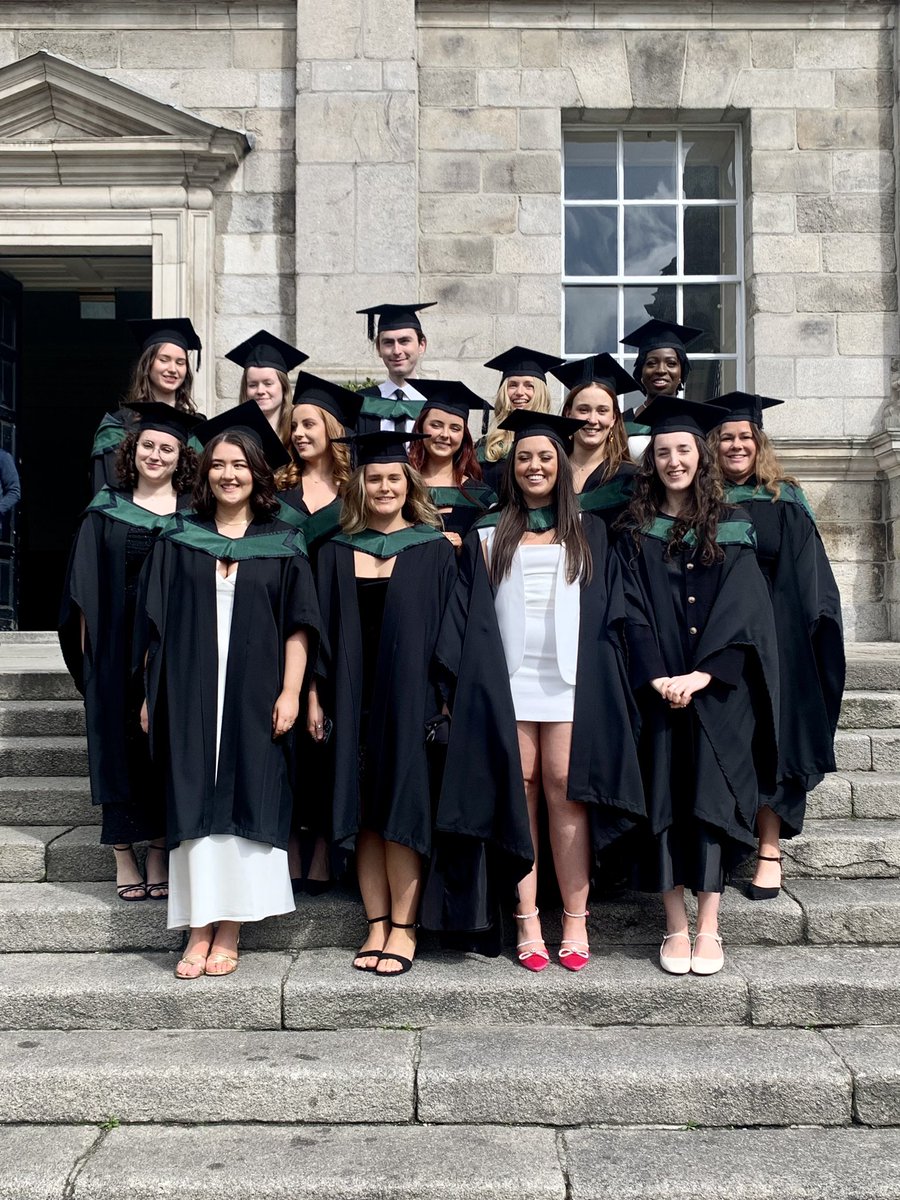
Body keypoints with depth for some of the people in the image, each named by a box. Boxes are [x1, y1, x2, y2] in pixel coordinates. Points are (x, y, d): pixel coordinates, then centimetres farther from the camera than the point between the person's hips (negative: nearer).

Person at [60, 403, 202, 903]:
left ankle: (159, 852, 12)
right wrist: (88, 641, -3)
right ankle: (124, 856, 11)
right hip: (118, 649, 1)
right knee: (120, 744, 3)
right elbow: (86, 586, 6)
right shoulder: (107, 510, 8)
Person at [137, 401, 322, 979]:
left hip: (255, 696, -1)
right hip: (191, 694, 1)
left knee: (245, 802, -1)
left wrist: (291, 692, -8)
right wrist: (151, 693, 3)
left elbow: (298, 624, 1)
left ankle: (229, 933, 7)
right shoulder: (178, 540, 9)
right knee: (195, 804, 0)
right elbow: (157, 622, 8)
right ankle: (199, 930, 6)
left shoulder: (283, 544, 5)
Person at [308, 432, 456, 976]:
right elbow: (323, 628, 9)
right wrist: (317, 695, 2)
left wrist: (447, 696, -6)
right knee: (364, 812, 6)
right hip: (354, 701, 3)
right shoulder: (337, 553, 10)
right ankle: (378, 924, 15)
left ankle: (403, 928, 9)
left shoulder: (435, 550, 3)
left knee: (401, 809, -1)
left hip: (410, 697, -3)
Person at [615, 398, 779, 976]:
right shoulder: (635, 533, 8)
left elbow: (744, 608, -3)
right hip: (658, 692, 1)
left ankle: (708, 929, 7)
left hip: (720, 693, -1)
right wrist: (657, 678, -13)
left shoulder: (731, 528, 6)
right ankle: (676, 928, 10)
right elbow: (632, 613, 0)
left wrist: (700, 675, -14)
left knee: (712, 803, -1)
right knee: (665, 803, 1)